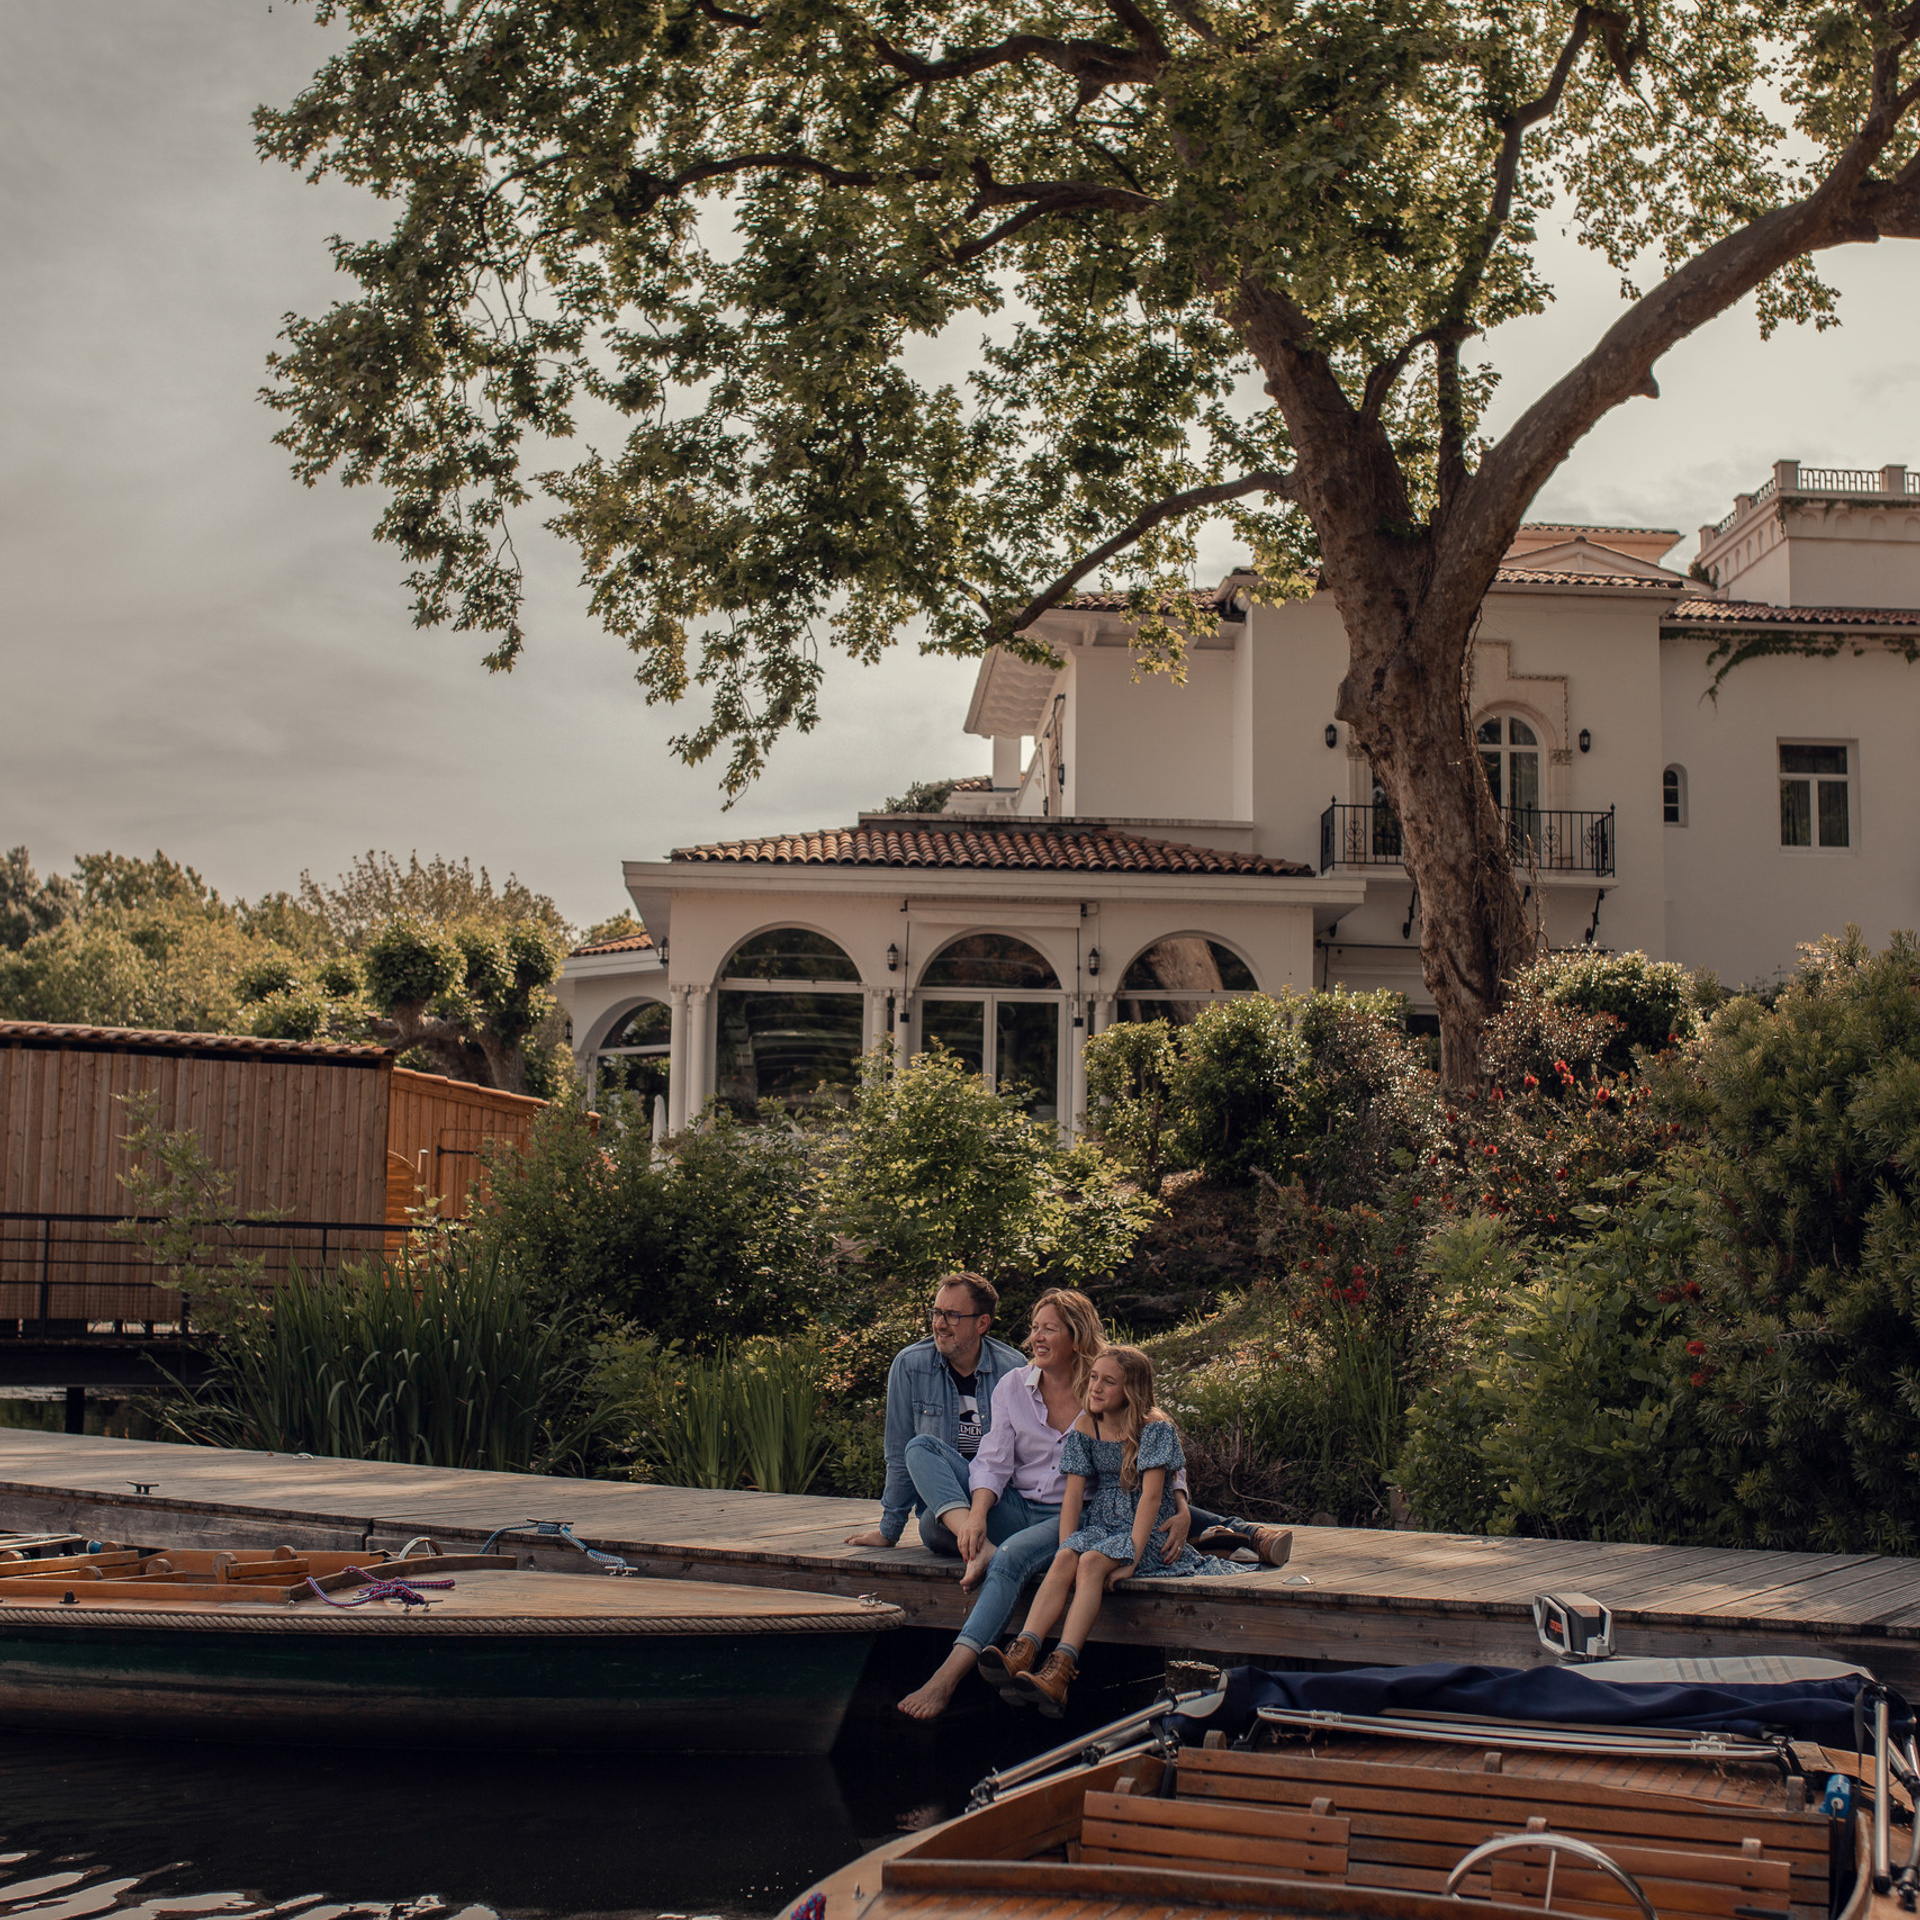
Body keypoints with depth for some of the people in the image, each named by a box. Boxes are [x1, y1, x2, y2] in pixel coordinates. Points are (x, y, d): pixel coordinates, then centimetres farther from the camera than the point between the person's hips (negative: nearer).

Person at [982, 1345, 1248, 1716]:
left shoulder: (1155, 1428, -8)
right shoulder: (1084, 1428, 7)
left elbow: (1151, 1495, -16)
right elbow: (1074, 1494, 2)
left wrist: (1132, 1556, -25)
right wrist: (1066, 1550, -12)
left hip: (1145, 1532, -5)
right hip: (1099, 1525, 5)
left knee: (1092, 1562, -33)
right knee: (1064, 1561, -28)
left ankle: (1061, 1669, -48)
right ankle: (1022, 1654, -46)